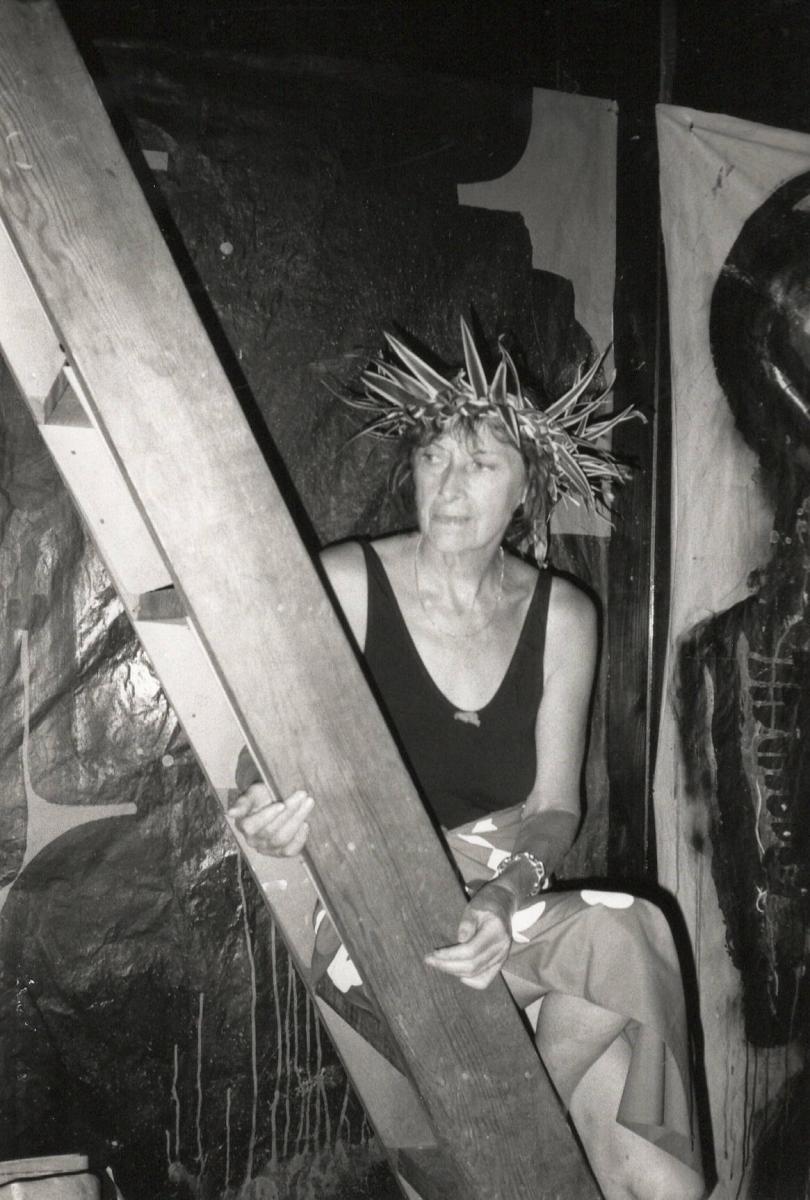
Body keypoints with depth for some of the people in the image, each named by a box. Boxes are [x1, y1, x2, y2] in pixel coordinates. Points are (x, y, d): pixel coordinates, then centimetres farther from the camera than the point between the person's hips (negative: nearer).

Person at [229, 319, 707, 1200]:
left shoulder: (562, 614, 1)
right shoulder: (345, 585, -9)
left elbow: (555, 806, 1)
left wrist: (508, 890, -21)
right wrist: (268, 819, -31)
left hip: (509, 897, 4)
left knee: (620, 948, -27)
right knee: (620, 949, -26)